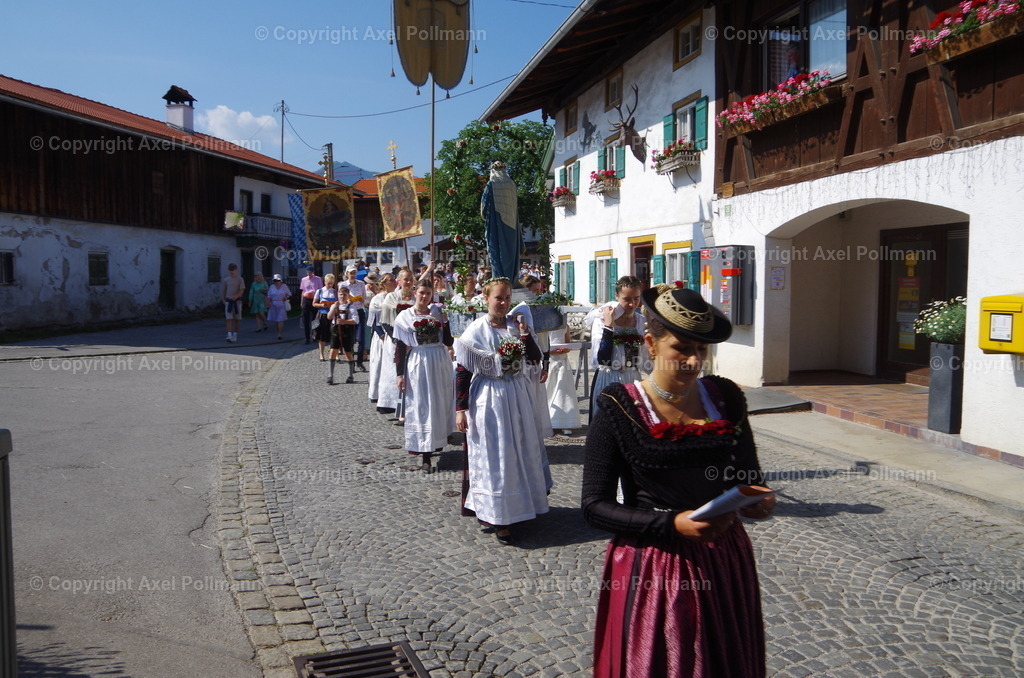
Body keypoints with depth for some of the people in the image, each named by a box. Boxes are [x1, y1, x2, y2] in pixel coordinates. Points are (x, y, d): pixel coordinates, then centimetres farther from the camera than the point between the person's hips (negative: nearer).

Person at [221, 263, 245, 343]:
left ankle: (235, 335, 16)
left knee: (236, 319, 5)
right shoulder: (226, 280, 10)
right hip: (228, 301, 1)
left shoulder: (240, 280, 3)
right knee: (229, 318, -10)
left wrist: (236, 296, -24)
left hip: (237, 300, -1)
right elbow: (223, 291, 15)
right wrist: (223, 299, 3)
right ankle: (229, 335, -18)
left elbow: (242, 290, -7)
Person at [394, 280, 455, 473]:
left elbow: (448, 342, 2)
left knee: (440, 404, 12)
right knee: (421, 407, -1)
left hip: (440, 363, 3)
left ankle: (438, 440, 32)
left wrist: (444, 323, -10)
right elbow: (400, 347, -4)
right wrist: (400, 374, -8)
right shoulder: (404, 317, -2)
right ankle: (425, 456, 1)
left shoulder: (438, 313, 5)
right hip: (417, 364, -3)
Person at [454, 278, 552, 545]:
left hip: (519, 398, 6)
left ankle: (516, 508, 33)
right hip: (489, 400, -5)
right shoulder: (476, 330, -10)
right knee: (493, 456, 1)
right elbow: (462, 371, -10)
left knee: (521, 451, 14)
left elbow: (535, 358, 3)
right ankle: (496, 517, 13)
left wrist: (525, 334, -11)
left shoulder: (516, 326, 5)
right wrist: (460, 408, -13)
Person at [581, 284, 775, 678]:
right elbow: (594, 506, -12)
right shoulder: (619, 410, -12)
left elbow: (749, 476, 12)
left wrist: (758, 501, -10)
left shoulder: (725, 397, 0)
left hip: (725, 561, 4)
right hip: (650, 568, -4)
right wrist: (671, 524, -23)